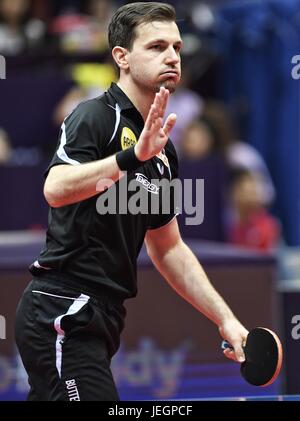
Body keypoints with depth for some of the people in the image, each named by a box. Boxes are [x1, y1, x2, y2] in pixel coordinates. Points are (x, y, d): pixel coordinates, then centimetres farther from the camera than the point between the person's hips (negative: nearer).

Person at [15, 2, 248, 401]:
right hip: (61, 312, -9)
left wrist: (226, 319, 16)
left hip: (99, 319, 9)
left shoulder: (162, 152, 17)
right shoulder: (96, 116, -8)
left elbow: (169, 249, 24)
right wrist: (132, 156, -37)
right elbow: (56, 189, -26)